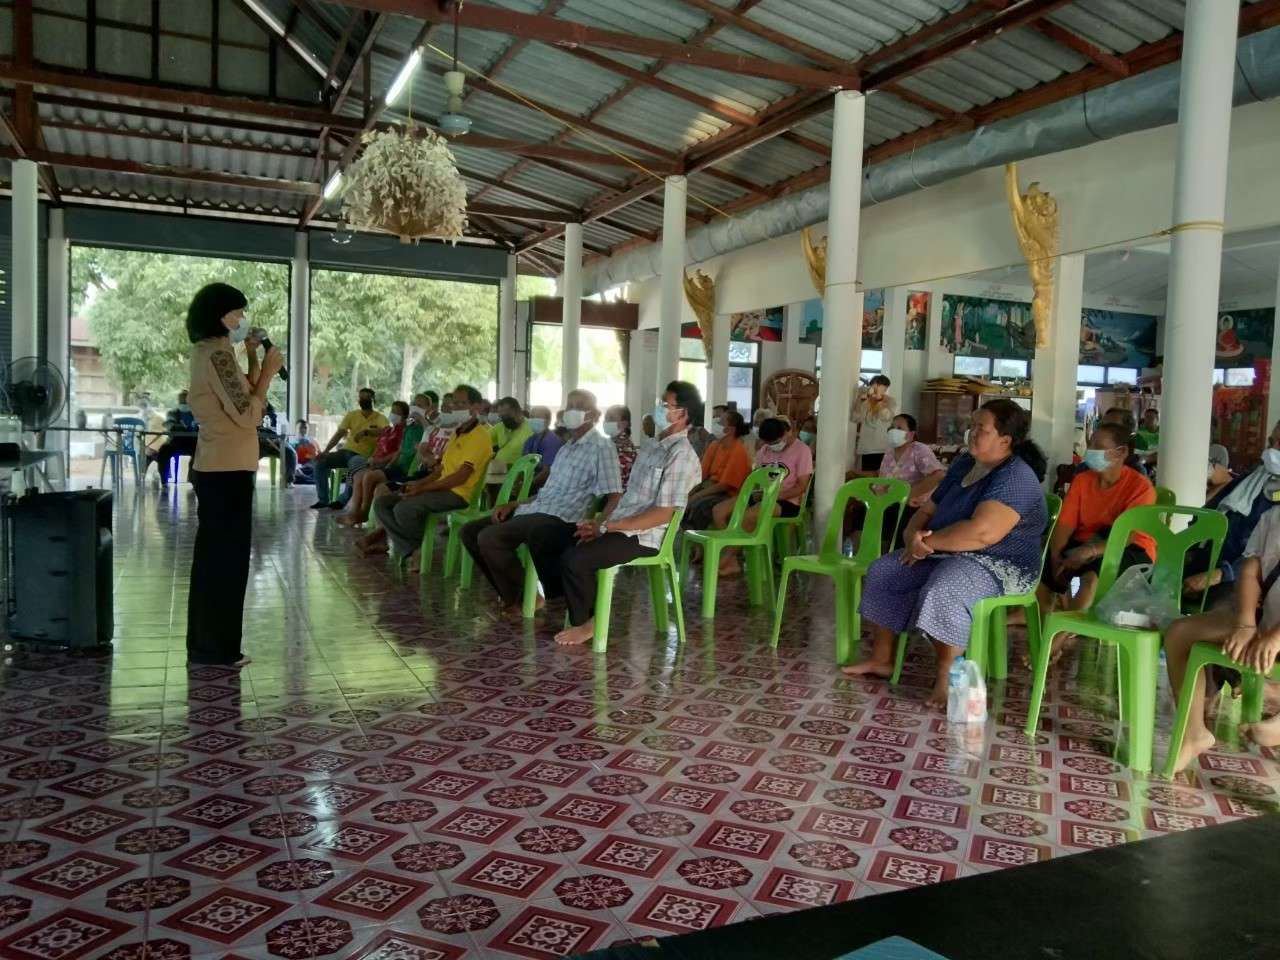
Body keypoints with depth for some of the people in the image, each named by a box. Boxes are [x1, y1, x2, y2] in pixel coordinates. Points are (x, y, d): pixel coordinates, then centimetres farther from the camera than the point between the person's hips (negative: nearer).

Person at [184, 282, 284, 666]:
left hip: (216, 468, 10)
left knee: (213, 556, 15)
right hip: (228, 471, -10)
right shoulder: (218, 354, -16)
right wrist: (268, 371, -12)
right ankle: (217, 649, 5)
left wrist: (254, 361, 11)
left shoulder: (208, 352, 15)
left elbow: (242, 402, 16)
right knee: (226, 558, -3)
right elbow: (247, 414, -20)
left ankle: (205, 645, 23)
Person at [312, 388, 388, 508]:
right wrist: (325, 451, -9)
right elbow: (339, 434, 4)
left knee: (355, 469, -38)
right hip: (346, 451, 5)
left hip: (363, 456, -5)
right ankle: (323, 500, -8)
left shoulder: (380, 418, -2)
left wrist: (366, 432, -35)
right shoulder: (352, 415, 10)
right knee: (321, 462, -14)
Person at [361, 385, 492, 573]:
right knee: (382, 502, -2)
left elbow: (460, 477, -19)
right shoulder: (458, 432, 20)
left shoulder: (479, 436, -11)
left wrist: (423, 488, -17)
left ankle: (419, 548, -7)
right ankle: (412, 550, -10)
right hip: (441, 487, 10)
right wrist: (419, 483, 4)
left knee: (403, 508, -30)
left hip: (457, 494, -10)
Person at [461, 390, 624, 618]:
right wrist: (512, 505, 14)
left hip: (561, 520, -10)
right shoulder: (567, 447, 22)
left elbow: (613, 497, -14)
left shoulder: (601, 447, -6)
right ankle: (511, 593, 8)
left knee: (489, 538, -25)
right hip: (537, 510, 10)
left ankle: (523, 599, -6)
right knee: (470, 532, 5)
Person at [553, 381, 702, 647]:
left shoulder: (682, 455, -13)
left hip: (642, 538, -9)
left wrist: (606, 527, -17)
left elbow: (663, 514, -19)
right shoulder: (655, 449, 17)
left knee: (575, 559, -24)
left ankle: (586, 624, -2)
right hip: (619, 528, 9)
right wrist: (600, 523, 1)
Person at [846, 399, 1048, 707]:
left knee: (941, 591, -38)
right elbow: (928, 510, 14)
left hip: (999, 566, -10)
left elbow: (981, 533, -33)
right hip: (947, 555, 10)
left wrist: (927, 542, -21)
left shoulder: (1015, 478, -20)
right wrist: (914, 537, -9)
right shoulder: (963, 464, 10)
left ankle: (947, 680, -24)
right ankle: (881, 659, 8)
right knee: (881, 572, 1)